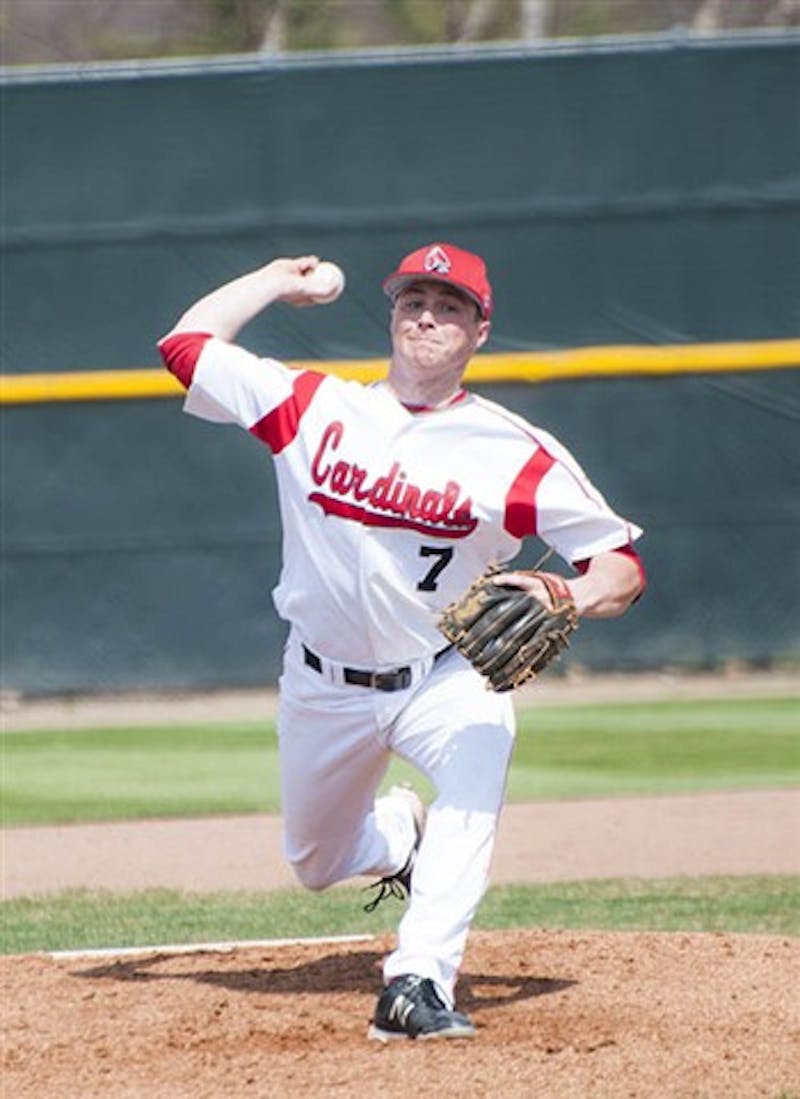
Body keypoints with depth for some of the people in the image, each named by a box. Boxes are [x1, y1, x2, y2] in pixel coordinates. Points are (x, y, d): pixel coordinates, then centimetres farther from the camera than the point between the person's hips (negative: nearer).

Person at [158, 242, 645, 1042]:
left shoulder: (518, 455, -11)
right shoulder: (313, 407, -5)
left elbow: (621, 564, -10)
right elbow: (186, 344, 0)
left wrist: (567, 600, -31)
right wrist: (274, 281, 10)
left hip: (443, 679, -3)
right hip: (324, 686, 3)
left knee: (480, 747, -36)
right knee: (317, 865, 12)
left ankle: (418, 986, -42)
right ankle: (402, 835, 50)